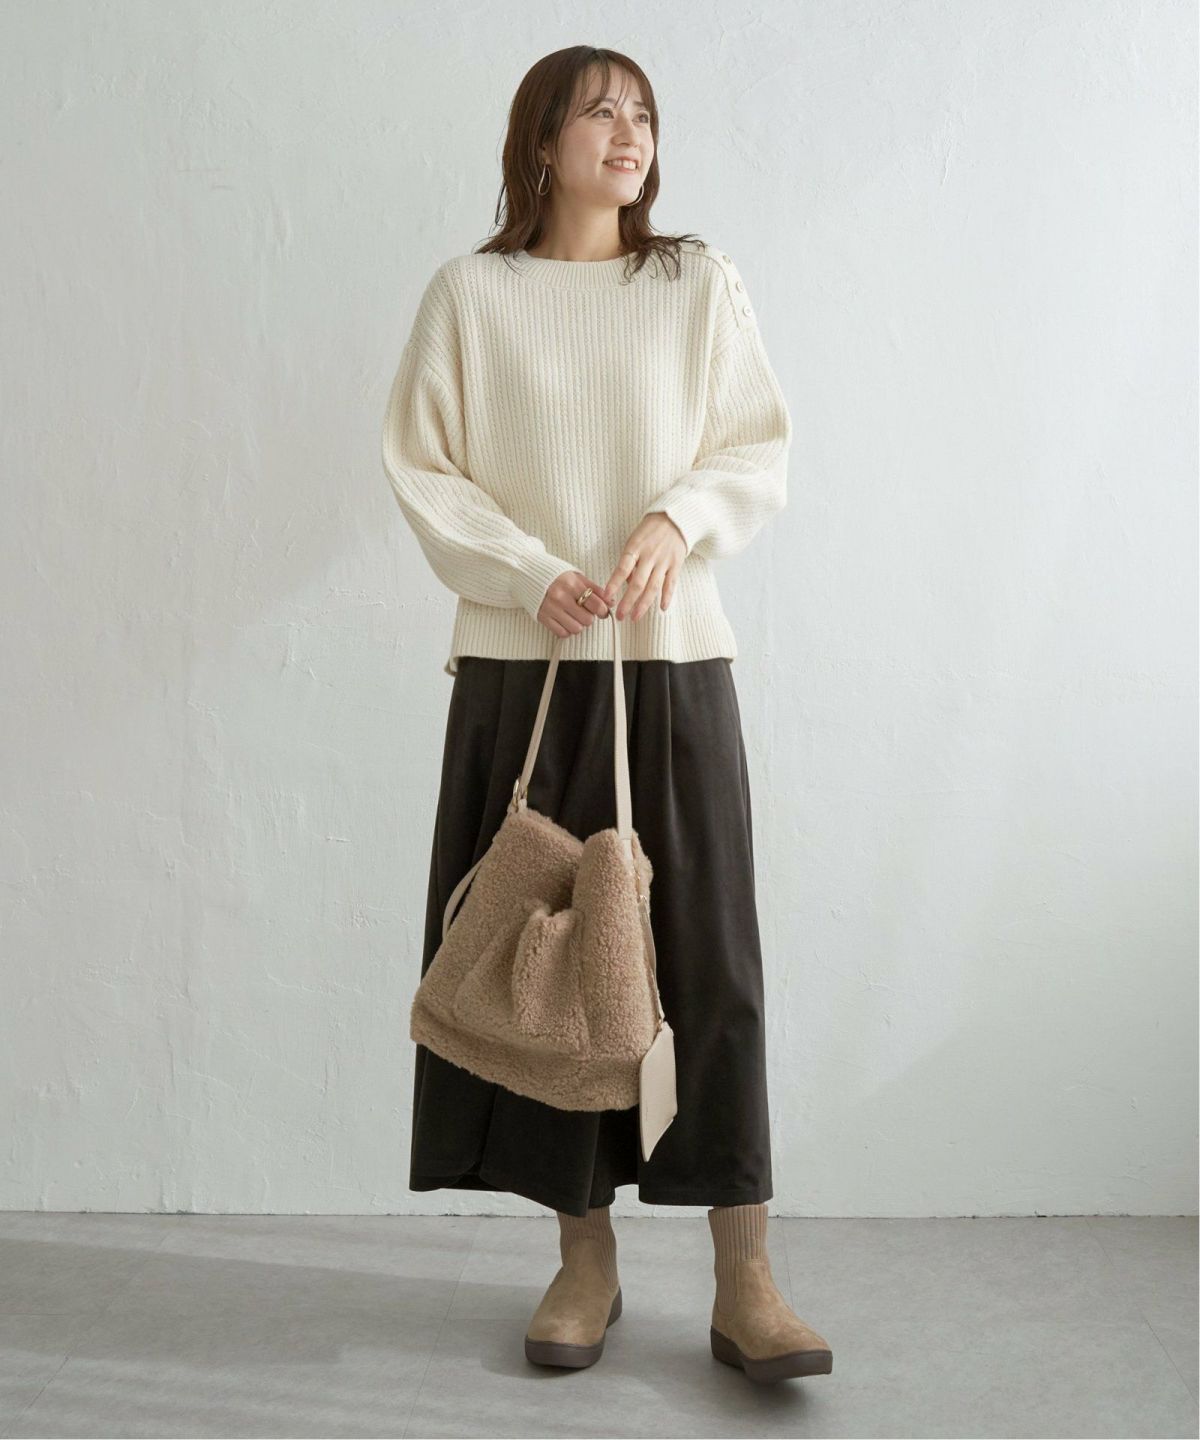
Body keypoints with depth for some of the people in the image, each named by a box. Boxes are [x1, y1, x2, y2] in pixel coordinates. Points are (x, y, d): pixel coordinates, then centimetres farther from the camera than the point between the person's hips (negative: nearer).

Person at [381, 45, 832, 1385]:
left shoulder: (699, 281, 8)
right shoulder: (470, 292, 5)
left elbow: (760, 450, 7)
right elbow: (421, 467, 2)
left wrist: (677, 518, -12)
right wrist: (530, 574, -11)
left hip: (673, 660, 0)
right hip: (522, 661, 0)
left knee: (706, 950, -3)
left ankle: (744, 1281, 4)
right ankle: (586, 1254, 17)